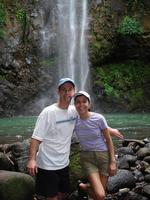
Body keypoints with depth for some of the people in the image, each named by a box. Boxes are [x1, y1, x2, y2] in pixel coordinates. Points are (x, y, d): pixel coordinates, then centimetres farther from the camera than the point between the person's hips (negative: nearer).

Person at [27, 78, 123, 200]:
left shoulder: (74, 111, 0)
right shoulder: (48, 112, -17)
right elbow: (36, 138, -18)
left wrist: (109, 130, 13)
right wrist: (32, 159, -27)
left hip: (64, 163, 6)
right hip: (47, 165, -6)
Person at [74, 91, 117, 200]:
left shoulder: (98, 118, -13)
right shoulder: (74, 120, -7)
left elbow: (108, 140, -5)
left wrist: (113, 161, -6)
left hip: (103, 155, 0)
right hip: (87, 157, 0)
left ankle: (85, 187, 35)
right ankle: (89, 186, 19)